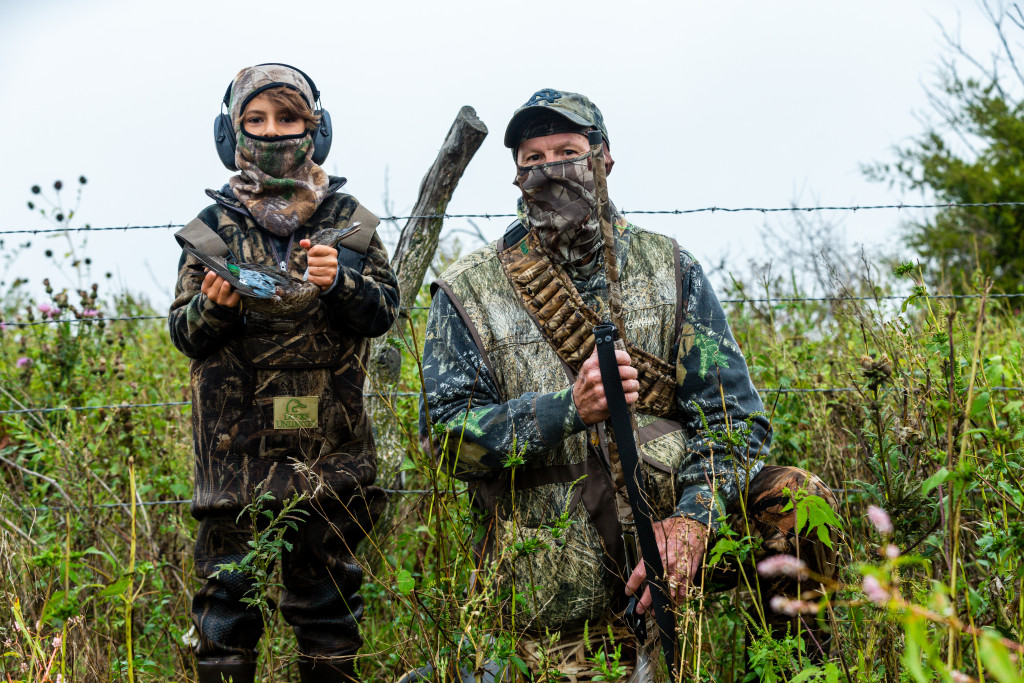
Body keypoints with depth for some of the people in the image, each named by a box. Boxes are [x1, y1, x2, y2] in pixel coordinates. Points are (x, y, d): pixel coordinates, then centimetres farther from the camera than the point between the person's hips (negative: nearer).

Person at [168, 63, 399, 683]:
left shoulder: (349, 221, 7)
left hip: (328, 443, 1)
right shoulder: (213, 228, 5)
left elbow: (384, 311, 2)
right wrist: (212, 307, -17)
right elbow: (183, 333, 4)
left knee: (327, 587, 10)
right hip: (238, 441, 0)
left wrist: (340, 283, -17)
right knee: (229, 589, 2)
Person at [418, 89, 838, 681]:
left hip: (667, 526, 1)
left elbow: (732, 412, -1)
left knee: (797, 500, -23)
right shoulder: (468, 293, 3)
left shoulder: (669, 271, 6)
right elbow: (447, 432, -6)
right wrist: (568, 408, -23)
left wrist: (692, 520, -20)